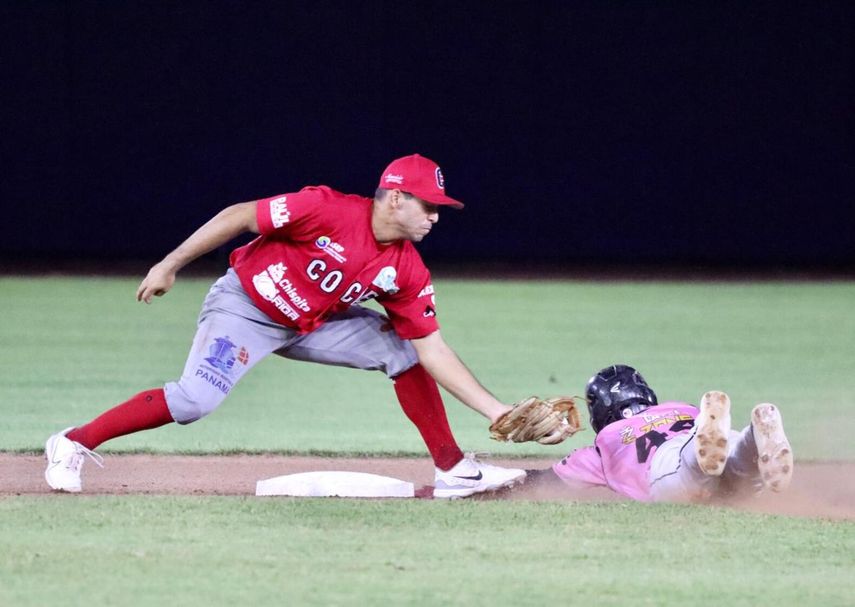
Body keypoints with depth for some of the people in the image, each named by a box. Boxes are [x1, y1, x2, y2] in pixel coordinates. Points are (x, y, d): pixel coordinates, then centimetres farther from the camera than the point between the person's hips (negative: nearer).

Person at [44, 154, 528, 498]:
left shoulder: (408, 271, -8)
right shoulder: (329, 211, -26)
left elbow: (433, 350, -6)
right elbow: (238, 217, -20)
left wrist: (496, 410, -13)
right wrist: (169, 267, -19)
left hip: (313, 324, 7)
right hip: (244, 306, -7)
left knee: (403, 350, -4)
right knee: (196, 400, -26)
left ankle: (452, 470, 2)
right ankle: (75, 444, -15)